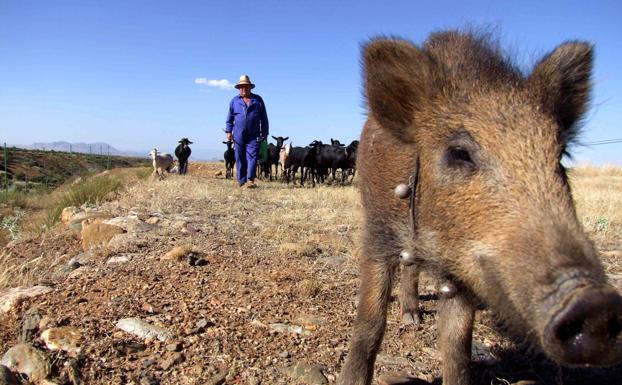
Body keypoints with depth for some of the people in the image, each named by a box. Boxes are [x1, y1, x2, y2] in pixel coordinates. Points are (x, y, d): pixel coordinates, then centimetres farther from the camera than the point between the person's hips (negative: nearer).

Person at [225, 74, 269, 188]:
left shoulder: (258, 100, 9)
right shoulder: (234, 101, 11)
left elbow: (264, 118, 10)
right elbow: (230, 117, 13)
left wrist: (265, 133, 7)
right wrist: (229, 131, 3)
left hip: (253, 136, -1)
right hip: (238, 135, 1)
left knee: (252, 156, -12)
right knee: (240, 158, 3)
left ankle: (250, 180, -17)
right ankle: (242, 182, 10)